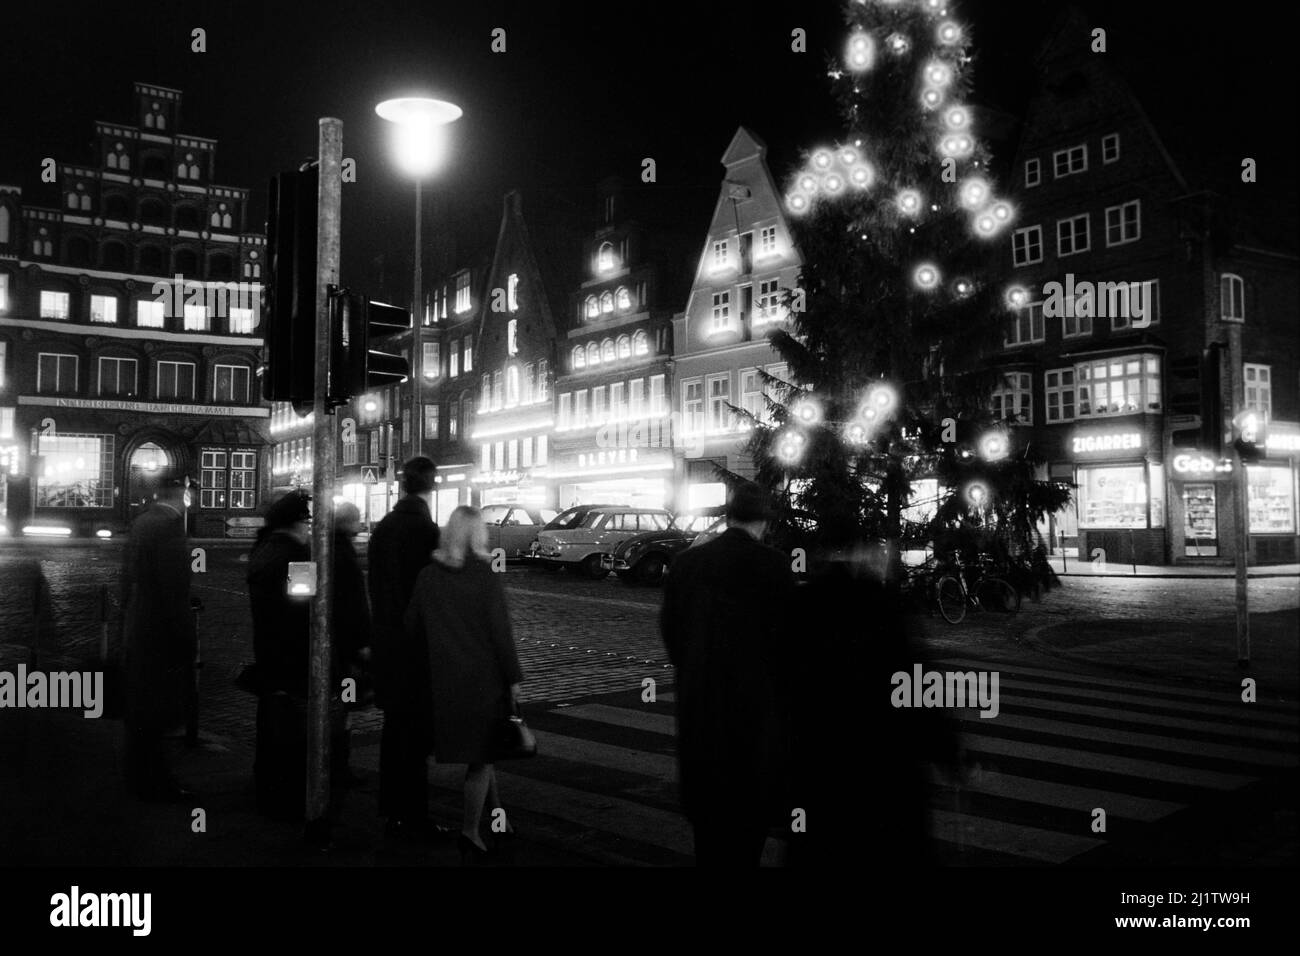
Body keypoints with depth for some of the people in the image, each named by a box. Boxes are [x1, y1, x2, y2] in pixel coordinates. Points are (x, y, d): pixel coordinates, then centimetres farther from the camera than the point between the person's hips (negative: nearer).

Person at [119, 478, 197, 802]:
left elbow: (129, 579, 13)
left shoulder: (141, 521, 5)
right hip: (160, 635, -9)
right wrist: (187, 638, -17)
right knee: (157, 711, 2)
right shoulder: (169, 527, -22)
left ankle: (140, 778, 32)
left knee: (140, 710, 19)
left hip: (137, 630, 9)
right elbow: (174, 592, -23)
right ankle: (156, 785, 13)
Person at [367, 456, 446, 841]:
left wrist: (382, 632, 18)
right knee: (416, 732, 0)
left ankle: (392, 812, 28)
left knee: (394, 727, 17)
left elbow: (375, 588, 11)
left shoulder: (381, 529, 6)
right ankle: (414, 819, 6)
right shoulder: (427, 531, -16)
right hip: (419, 646, -7)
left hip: (386, 645, 7)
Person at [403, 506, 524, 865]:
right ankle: (470, 831, 1)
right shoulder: (485, 575, -13)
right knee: (480, 755, 7)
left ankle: (497, 816, 29)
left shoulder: (428, 576, 0)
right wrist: (513, 679, -7)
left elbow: (412, 629, 6)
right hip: (484, 675, -4)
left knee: (480, 750, 19)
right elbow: (499, 631, -13)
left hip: (444, 678, 4)